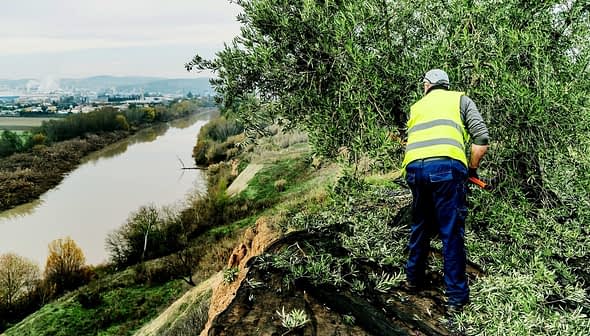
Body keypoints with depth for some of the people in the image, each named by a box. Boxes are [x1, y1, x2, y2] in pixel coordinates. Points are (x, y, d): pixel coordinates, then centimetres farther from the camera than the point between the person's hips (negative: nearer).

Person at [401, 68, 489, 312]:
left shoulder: (417, 106, 29)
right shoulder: (460, 100, 19)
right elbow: (482, 139, 8)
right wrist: (472, 169, 20)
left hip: (413, 167, 4)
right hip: (446, 166, -4)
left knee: (420, 226, 21)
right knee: (451, 232, 0)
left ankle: (413, 278, 33)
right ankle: (456, 296, 2)